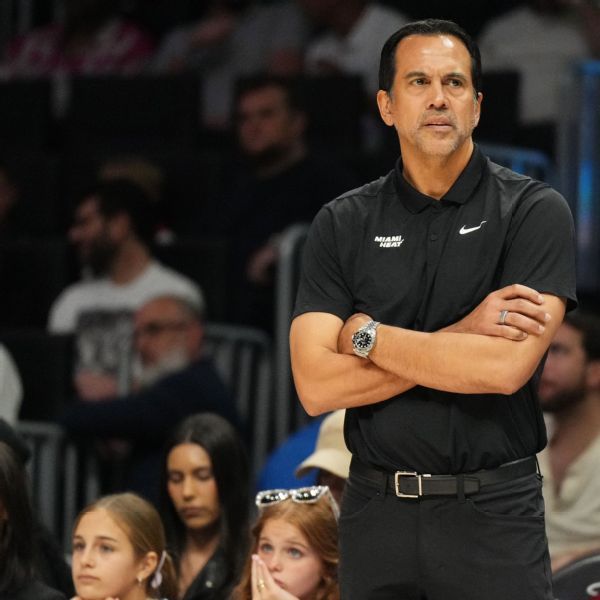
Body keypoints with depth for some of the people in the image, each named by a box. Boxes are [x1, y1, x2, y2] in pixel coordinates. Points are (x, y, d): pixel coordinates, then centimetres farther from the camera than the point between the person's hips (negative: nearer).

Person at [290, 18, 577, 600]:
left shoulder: (534, 212, -6)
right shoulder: (342, 224, 2)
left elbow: (507, 367, -19)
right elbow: (316, 387, -8)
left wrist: (366, 335, -10)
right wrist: (460, 337, -14)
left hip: (492, 513, -2)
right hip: (375, 509, 2)